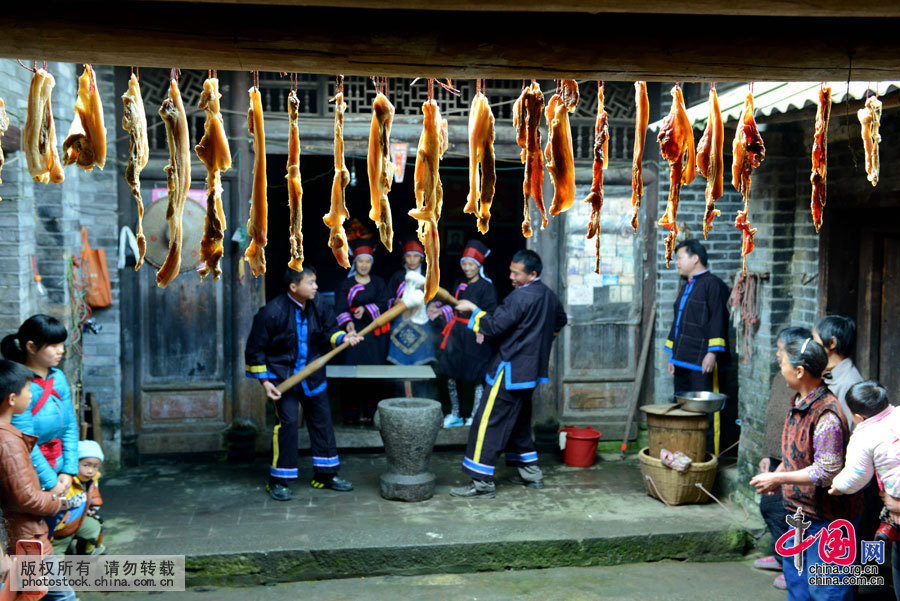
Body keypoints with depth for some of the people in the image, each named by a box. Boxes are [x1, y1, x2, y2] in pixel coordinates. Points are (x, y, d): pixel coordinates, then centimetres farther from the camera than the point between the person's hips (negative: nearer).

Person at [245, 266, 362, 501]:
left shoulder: (318, 305, -7)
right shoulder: (272, 312, -20)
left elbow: (328, 331, 6)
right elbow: (255, 349, -12)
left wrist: (343, 337, -16)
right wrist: (264, 381, -15)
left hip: (312, 374, 6)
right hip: (282, 374, -5)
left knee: (322, 419, 9)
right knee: (288, 422, -12)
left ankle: (325, 475, 25)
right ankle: (278, 481, 3)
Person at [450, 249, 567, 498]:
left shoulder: (520, 296, -19)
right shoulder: (549, 296, 11)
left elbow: (495, 326, -22)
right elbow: (560, 321, 29)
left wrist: (473, 310, -9)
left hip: (511, 370, -10)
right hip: (532, 370, 10)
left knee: (488, 422, -6)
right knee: (520, 421, 21)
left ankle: (482, 481, -4)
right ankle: (531, 473, 26)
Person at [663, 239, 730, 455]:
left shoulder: (712, 284, -7)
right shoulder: (686, 288, 21)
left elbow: (718, 320, -14)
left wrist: (712, 352, -20)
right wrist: (673, 356, 23)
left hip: (702, 363, -9)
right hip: (683, 362, 9)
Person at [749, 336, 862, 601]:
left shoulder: (827, 415, -26)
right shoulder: (799, 403, 5)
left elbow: (827, 472, -28)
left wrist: (778, 479, -22)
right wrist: (778, 471, 8)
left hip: (827, 516, -10)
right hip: (800, 509, 10)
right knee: (794, 571, 21)